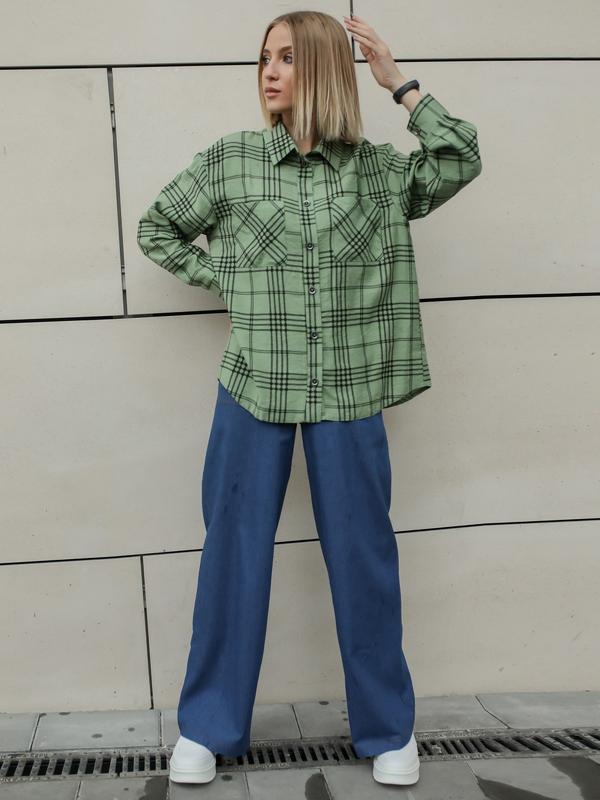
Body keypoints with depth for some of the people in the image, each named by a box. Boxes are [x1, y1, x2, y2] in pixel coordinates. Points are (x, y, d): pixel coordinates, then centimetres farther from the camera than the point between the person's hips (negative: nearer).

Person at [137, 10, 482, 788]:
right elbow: (157, 229, 12)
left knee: (363, 555, 6)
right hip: (254, 384, 0)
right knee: (235, 551, 6)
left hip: (349, 388, 0)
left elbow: (462, 160, -9)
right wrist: (224, 279, 0)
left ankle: (389, 727, 23)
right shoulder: (229, 159, 2)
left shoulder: (377, 169, 3)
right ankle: (207, 726, 22)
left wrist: (397, 81, -6)